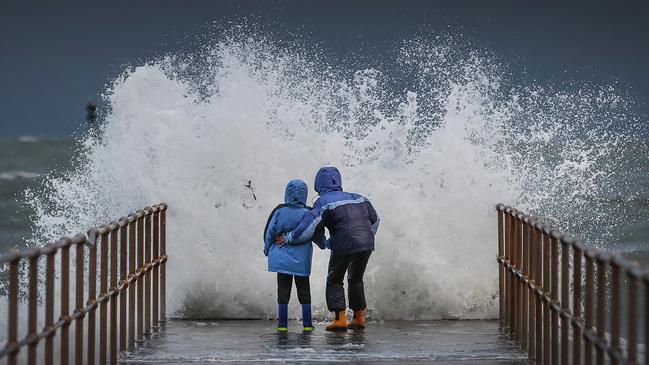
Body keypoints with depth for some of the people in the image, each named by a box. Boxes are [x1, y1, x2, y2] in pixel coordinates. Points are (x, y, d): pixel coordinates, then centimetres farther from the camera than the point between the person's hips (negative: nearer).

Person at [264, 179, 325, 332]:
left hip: (282, 256, 0)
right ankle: (307, 324, 9)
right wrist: (323, 244, 25)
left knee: (283, 290, 5)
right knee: (304, 290, 11)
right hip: (302, 259, 0)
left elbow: (269, 232, -1)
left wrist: (268, 249, 15)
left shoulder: (279, 211, -5)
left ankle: (282, 324, 1)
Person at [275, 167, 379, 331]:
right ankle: (359, 317, 22)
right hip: (366, 245, 6)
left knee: (334, 281, 11)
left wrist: (287, 239, 1)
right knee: (356, 280, 24)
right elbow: (374, 220, 24)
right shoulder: (357, 198, 16)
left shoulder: (324, 202, -4)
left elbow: (308, 228, -10)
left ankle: (340, 318, 0)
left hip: (344, 246, -6)